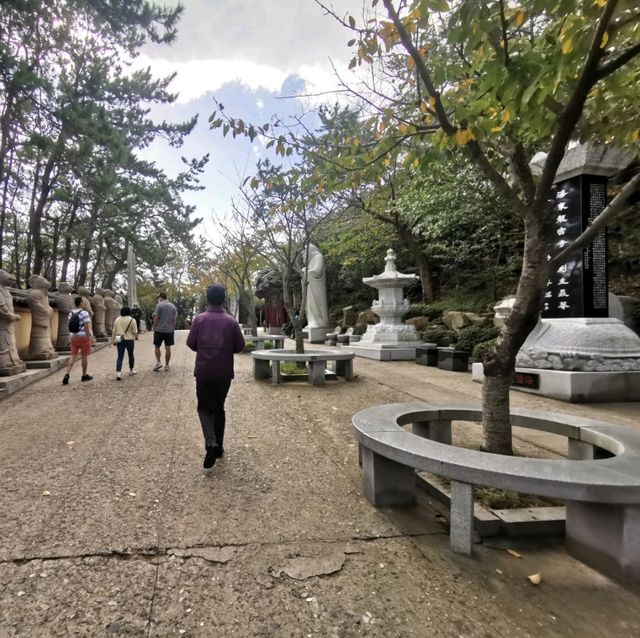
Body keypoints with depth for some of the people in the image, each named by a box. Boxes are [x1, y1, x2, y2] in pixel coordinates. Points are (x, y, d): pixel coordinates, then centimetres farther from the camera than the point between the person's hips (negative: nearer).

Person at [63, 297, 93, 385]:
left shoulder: (71, 313, 8)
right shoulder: (84, 312, -12)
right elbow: (86, 326, -17)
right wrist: (89, 336, -11)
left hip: (73, 337, 6)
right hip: (83, 337, -5)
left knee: (73, 356, 7)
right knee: (84, 356, 7)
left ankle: (67, 375, -7)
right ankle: (84, 376, 18)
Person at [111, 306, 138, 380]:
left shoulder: (117, 320, 5)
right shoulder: (132, 320, -7)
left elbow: (114, 331, 8)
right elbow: (135, 332, -6)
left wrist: (113, 340, 13)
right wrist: (135, 337, 14)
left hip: (119, 340, 3)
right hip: (129, 340, -3)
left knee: (120, 357, 2)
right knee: (131, 355, 16)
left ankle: (118, 373, -12)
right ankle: (131, 370, 30)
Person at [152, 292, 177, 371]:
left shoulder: (159, 305, -7)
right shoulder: (173, 306, 7)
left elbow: (156, 318, -9)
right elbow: (175, 319, 6)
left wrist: (154, 327, 3)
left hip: (159, 330, -4)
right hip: (169, 330, 4)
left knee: (157, 346, 10)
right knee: (168, 348, 5)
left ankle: (158, 362, -2)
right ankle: (167, 365, 10)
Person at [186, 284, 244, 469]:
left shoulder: (199, 319, -5)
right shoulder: (231, 321, -4)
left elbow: (191, 343, -1)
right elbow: (240, 346, -1)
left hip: (204, 372, -1)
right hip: (224, 372, 1)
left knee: (204, 408, 9)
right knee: (219, 408, 16)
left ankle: (211, 443, -12)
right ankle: (219, 446, 20)